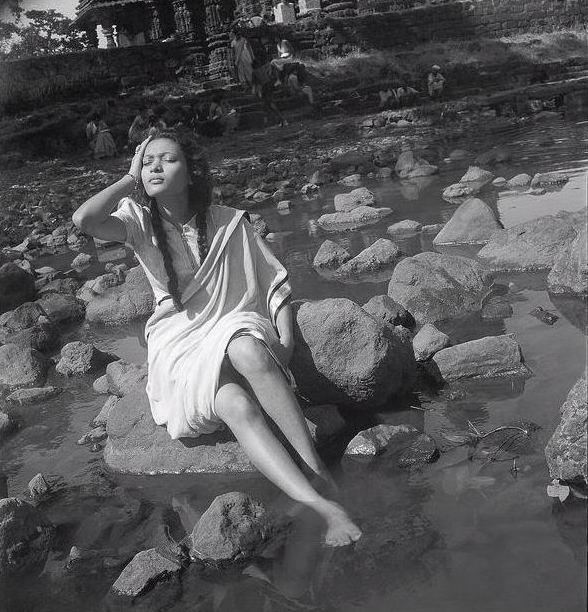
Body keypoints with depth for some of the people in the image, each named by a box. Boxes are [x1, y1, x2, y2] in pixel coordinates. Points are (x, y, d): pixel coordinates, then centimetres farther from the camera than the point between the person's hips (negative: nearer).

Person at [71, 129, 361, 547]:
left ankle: (317, 467, -33)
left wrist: (285, 345, -9)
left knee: (248, 349, -39)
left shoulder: (230, 223, 3)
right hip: (179, 351, 0)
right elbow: (84, 219, -18)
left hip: (237, 329, 0)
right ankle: (322, 506, -39)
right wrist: (131, 179, -4)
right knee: (237, 406, -33)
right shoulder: (140, 222, 4)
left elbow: (277, 285, 6)